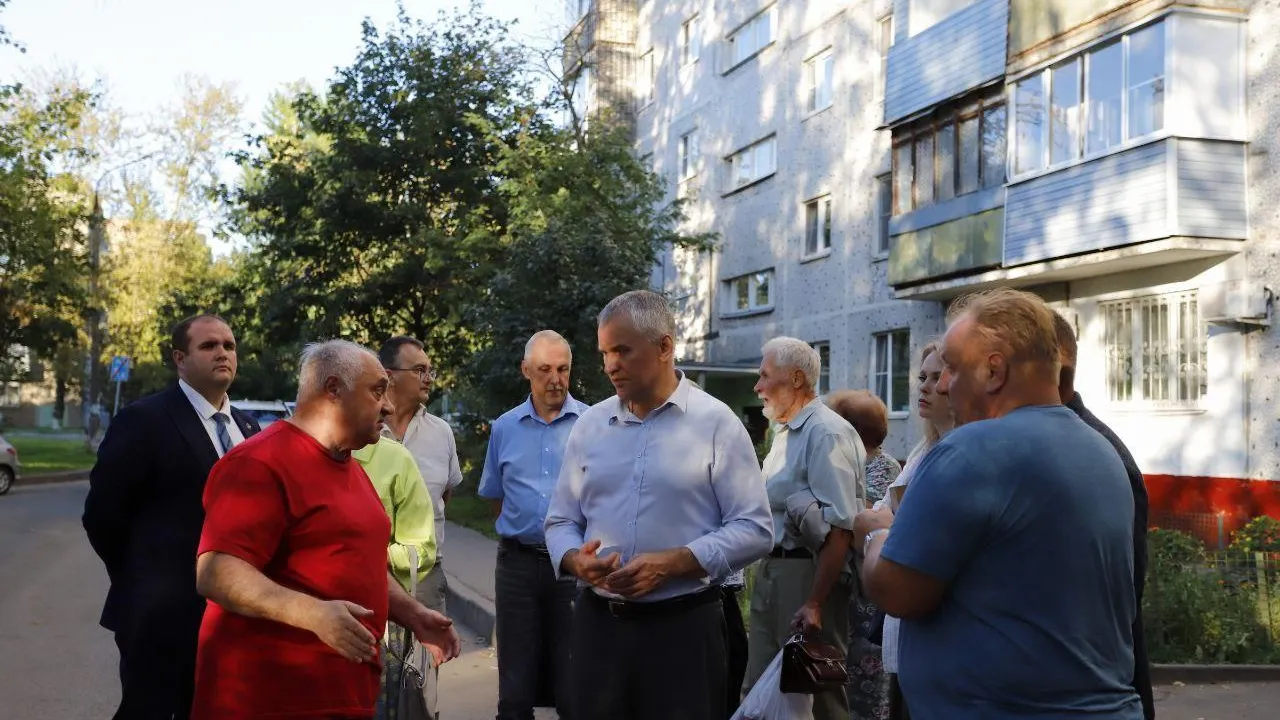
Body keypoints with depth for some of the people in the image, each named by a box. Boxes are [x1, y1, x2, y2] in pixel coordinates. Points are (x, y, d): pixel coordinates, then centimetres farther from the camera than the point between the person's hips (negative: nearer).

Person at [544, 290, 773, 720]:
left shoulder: (716, 423, -5)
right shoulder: (590, 425, 8)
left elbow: (753, 530, -8)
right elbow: (561, 522, 11)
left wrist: (669, 564, -19)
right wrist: (576, 561, -11)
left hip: (684, 625, -3)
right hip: (597, 622, 4)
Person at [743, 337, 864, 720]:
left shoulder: (826, 433, -15)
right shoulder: (786, 433, 15)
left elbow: (839, 528, -22)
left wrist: (815, 603, -26)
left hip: (806, 574, -9)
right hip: (771, 570, 9)